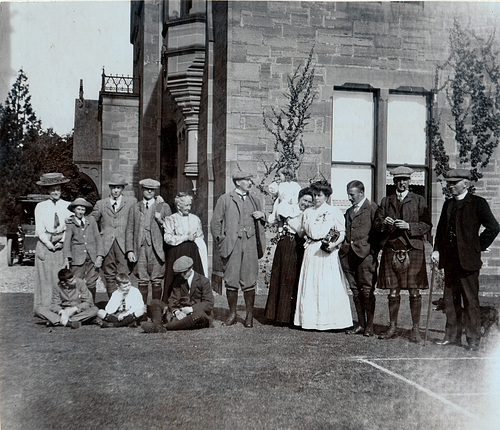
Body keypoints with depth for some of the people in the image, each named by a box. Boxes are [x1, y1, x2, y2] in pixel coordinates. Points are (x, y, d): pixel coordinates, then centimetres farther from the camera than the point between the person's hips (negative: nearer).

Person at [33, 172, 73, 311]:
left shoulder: (67, 206, 7)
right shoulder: (40, 207, 7)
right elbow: (39, 229, 3)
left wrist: (62, 241, -9)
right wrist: (49, 243, -7)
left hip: (63, 246, 0)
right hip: (45, 245, 0)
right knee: (45, 277, -1)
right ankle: (44, 309, 4)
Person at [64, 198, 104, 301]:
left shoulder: (91, 220, 13)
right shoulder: (70, 223, 6)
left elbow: (98, 238, 11)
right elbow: (67, 240, -3)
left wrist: (99, 256, 0)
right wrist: (67, 257, -17)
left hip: (92, 257, 2)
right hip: (78, 257, -2)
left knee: (91, 284, 1)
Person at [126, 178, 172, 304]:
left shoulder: (164, 207, 11)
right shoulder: (134, 208, 16)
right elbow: (129, 231, 12)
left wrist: (161, 221, -8)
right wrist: (129, 250, 2)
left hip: (157, 249, -1)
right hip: (140, 249, 1)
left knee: (156, 282, -2)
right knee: (142, 282, 0)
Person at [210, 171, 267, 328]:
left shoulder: (255, 200, 19)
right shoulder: (225, 199, 8)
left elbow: (261, 223, 28)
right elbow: (215, 224, 5)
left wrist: (262, 216, 6)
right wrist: (221, 241, -3)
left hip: (250, 246, 2)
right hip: (232, 245, -2)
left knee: (249, 281, -1)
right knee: (231, 280, 1)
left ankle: (249, 315, 9)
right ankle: (232, 314, 13)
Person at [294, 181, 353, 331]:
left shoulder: (334, 211, 3)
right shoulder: (307, 212, 16)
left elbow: (342, 233, 0)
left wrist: (334, 244, -17)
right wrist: (307, 241, 5)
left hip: (328, 253, -4)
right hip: (311, 252, 4)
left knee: (329, 285, -5)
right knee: (310, 285, 2)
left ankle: (329, 320, 1)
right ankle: (310, 319, 8)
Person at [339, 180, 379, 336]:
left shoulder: (372, 208, -2)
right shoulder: (349, 211, 22)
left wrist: (374, 252, -13)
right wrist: (343, 249, 6)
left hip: (366, 254, -7)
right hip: (350, 255, 7)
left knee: (367, 290, -4)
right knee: (355, 290, 8)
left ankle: (369, 325, 4)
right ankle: (360, 324, 15)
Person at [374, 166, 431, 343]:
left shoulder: (419, 200, 7)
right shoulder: (386, 201, 15)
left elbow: (427, 225, 1)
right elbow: (376, 225, 13)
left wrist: (408, 226, -13)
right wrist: (384, 223, -9)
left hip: (413, 251, -2)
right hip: (391, 252, 2)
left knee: (414, 292, -2)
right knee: (393, 292, 5)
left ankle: (415, 330, 6)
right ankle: (392, 327, 15)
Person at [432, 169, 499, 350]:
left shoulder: (478, 203, -4)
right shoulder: (448, 204, 16)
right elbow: (441, 229, 18)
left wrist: (478, 247, -6)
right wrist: (437, 250, 8)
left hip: (468, 260, -6)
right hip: (449, 260, 6)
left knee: (471, 300, -2)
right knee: (450, 300, 10)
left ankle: (473, 339, 7)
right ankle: (452, 336, 19)